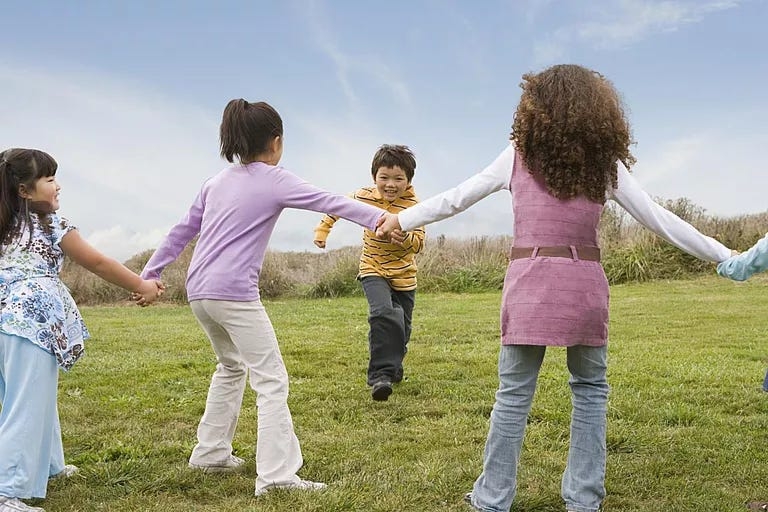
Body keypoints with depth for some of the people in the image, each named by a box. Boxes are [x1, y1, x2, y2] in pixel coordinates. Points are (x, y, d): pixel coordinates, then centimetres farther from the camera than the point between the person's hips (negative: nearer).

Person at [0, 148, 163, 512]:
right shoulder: (52, 224, -3)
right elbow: (98, 264, 2)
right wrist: (141, 286, 11)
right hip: (32, 320, -8)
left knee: (35, 399, 23)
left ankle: (46, 465, 39)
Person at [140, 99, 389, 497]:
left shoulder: (217, 181, 17)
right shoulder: (274, 180, -2)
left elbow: (182, 231, 20)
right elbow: (330, 202, -9)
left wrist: (151, 272, 27)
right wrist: (382, 220, -12)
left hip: (198, 292, 8)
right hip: (235, 295, -8)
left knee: (231, 365, 27)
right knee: (271, 380, -5)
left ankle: (210, 452, 31)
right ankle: (277, 475, -12)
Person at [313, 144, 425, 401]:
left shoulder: (413, 205, -15)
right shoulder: (364, 197, -10)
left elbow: (418, 244, -22)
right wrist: (322, 231, 8)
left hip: (404, 275, 1)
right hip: (373, 270, -1)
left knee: (401, 330, 12)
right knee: (384, 314, -28)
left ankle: (392, 367, 41)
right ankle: (380, 375, -27)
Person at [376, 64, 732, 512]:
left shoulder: (518, 156, 3)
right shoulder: (606, 163, 3)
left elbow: (455, 199, 9)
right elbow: (659, 218, 2)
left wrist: (401, 220, 24)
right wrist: (729, 258, 7)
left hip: (530, 283, 0)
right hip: (584, 285, 1)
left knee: (514, 394, 6)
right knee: (589, 390, 15)